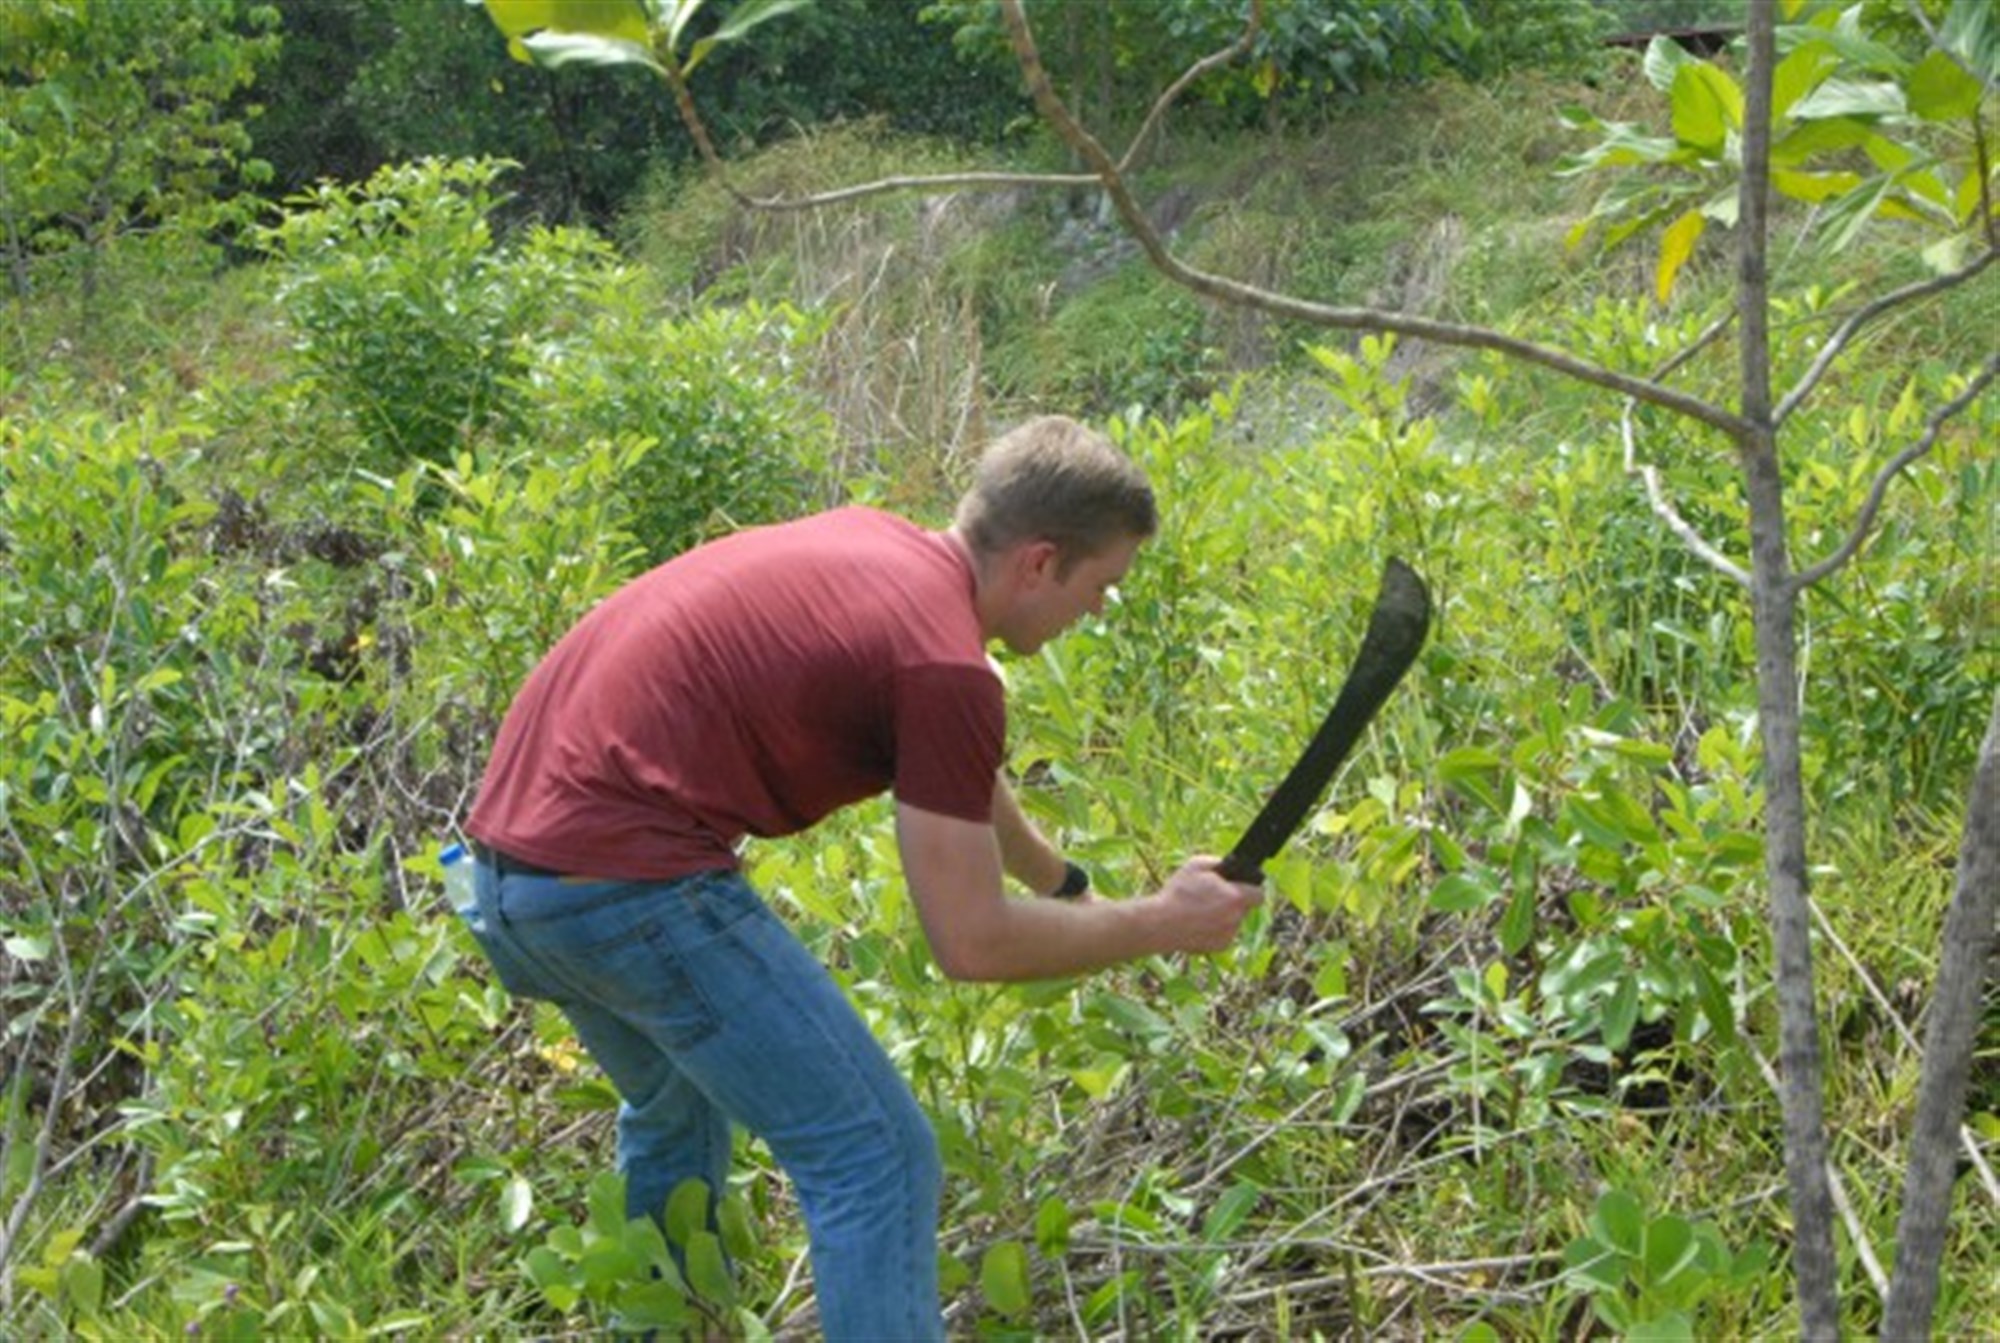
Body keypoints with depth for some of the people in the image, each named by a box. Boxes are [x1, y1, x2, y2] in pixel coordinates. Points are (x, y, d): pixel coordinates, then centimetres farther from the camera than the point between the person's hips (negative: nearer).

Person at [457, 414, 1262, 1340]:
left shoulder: (874, 544, 14)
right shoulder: (944, 664, -13)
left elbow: (950, 772, 33)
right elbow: (972, 944, -10)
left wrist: (1065, 882, 43)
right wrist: (1160, 924, 3)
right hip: (627, 880, -10)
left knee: (674, 1108, 33)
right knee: (878, 1161, -3)